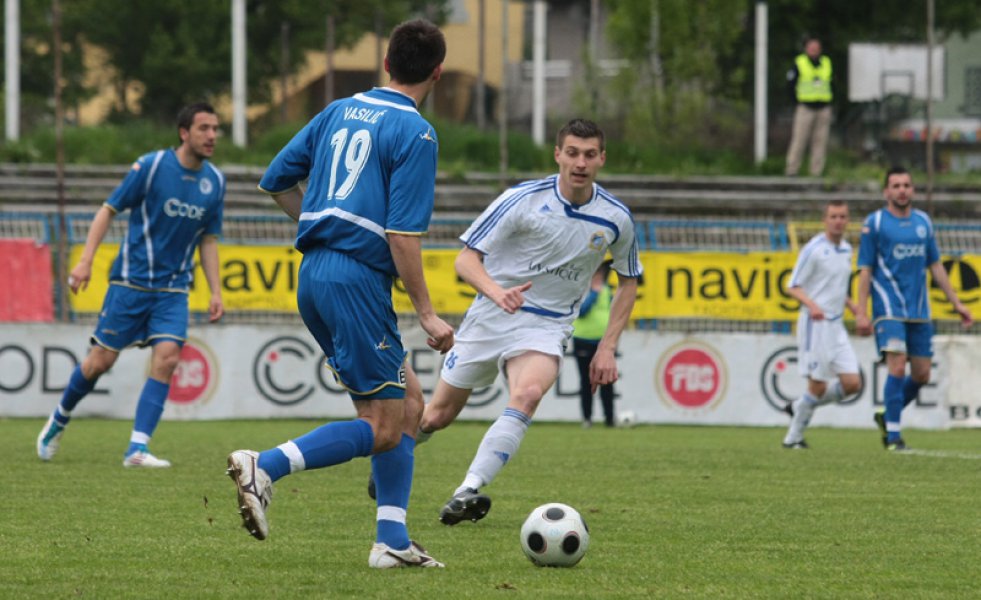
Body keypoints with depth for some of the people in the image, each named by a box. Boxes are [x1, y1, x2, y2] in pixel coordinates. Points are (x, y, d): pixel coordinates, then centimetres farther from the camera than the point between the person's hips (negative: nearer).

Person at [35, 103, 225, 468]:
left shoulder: (215, 181, 4)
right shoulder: (151, 166, -10)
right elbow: (109, 210, -4)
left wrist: (215, 291, 6)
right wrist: (86, 260, -12)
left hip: (173, 289, 3)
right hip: (131, 282, -3)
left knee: (167, 356, -16)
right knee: (102, 360, 0)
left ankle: (137, 449, -14)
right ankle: (59, 420, 27)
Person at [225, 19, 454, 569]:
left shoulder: (341, 111, 14)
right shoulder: (415, 133, -9)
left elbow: (275, 181, 17)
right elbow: (403, 234, -15)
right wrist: (427, 315, -10)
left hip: (314, 275, 9)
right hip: (357, 280, -9)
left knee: (409, 404, 15)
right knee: (382, 429, -4)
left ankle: (393, 541, 10)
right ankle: (265, 468, -18)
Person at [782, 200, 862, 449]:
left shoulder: (846, 249, 13)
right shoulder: (814, 249, -9)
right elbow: (793, 287, -11)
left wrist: (855, 309, 16)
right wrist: (811, 305, -27)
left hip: (837, 325, 7)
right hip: (815, 325, -7)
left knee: (852, 383, -2)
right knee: (818, 385, -6)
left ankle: (801, 407, 17)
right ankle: (793, 436, 10)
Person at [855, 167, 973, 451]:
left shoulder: (923, 222, 12)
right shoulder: (875, 223, -2)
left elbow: (935, 265, 19)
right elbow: (865, 270, -3)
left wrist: (956, 302, 15)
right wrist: (861, 312, -10)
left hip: (919, 311, 5)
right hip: (889, 308, -5)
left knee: (921, 374, 5)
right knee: (897, 367, -17)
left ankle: (887, 416, 27)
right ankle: (893, 434, -11)